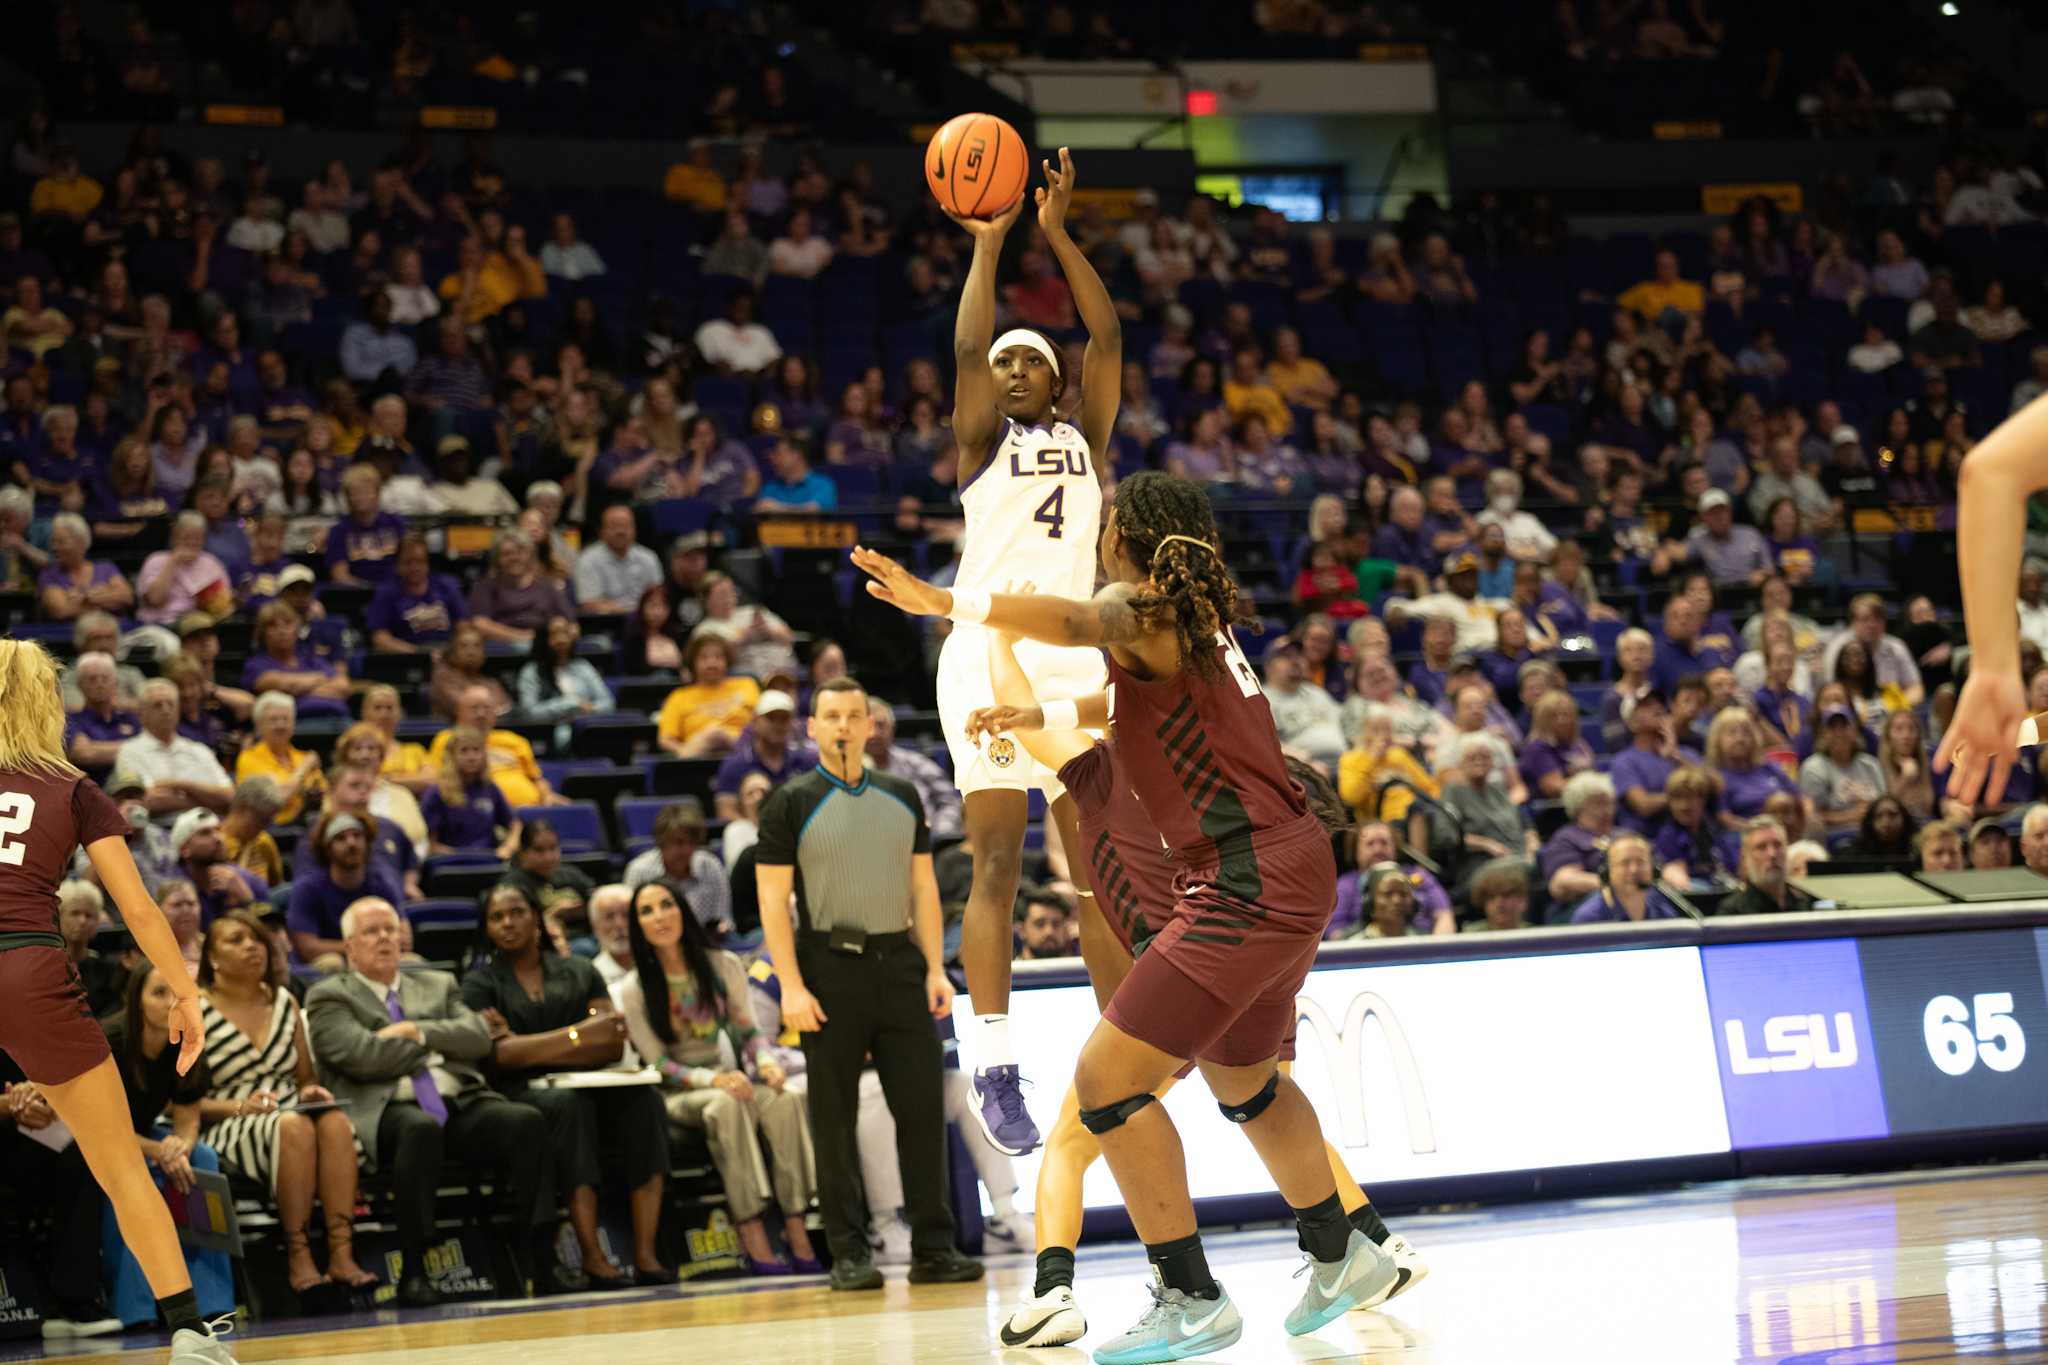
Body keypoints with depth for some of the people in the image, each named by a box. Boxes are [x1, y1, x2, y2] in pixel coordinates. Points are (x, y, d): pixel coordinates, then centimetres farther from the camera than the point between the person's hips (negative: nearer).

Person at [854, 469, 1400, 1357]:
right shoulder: (1194, 618, 17)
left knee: (1107, 1076, -9)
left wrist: (942, 604, -44)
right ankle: (1340, 1258, 44)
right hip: (1287, 870, 10)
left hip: (1253, 882, -10)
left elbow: (1076, 622, -34)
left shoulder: (1142, 609, -10)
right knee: (1240, 1076, 29)